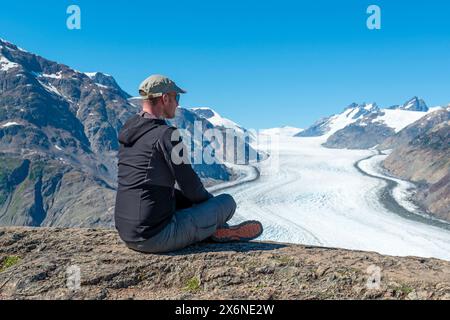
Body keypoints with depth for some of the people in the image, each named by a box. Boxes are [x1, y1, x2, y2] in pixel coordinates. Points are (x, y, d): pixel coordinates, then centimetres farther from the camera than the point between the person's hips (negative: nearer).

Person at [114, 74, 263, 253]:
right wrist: (210, 200, 13)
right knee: (228, 202, 3)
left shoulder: (127, 132, 11)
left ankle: (214, 229, 31)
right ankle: (216, 231, 31)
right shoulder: (166, 134, -15)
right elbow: (190, 185, -11)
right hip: (156, 237, -9)